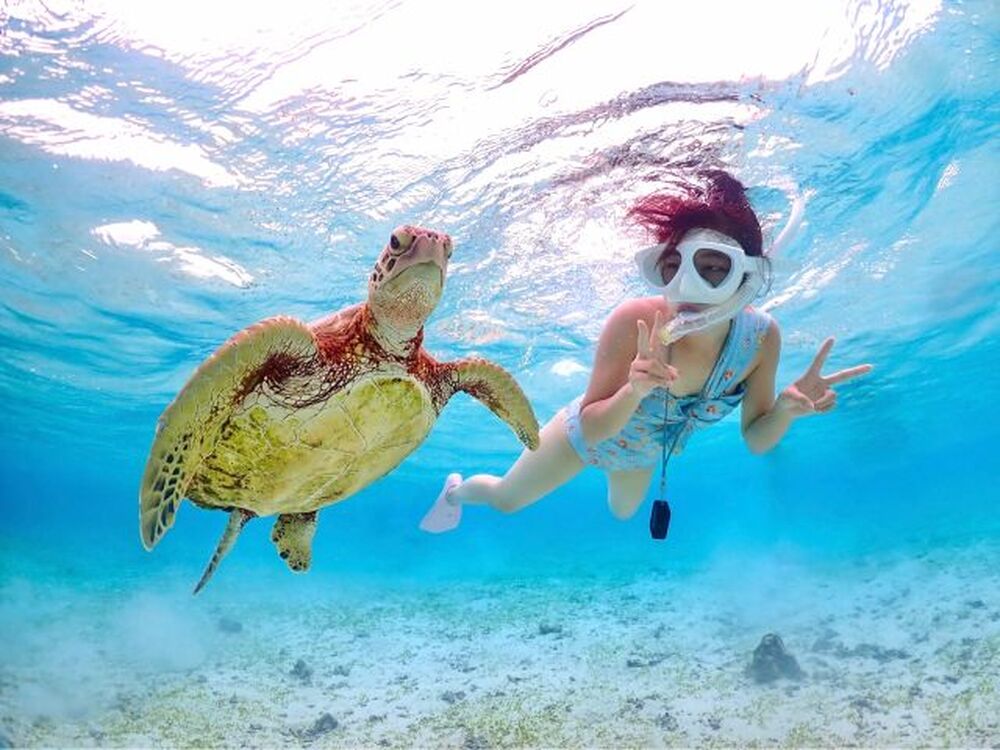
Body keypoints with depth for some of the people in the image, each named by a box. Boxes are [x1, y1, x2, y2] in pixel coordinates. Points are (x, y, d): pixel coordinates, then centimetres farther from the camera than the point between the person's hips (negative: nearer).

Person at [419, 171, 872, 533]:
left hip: (642, 454, 4)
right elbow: (591, 427, -34)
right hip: (586, 432, -4)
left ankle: (612, 475, 72)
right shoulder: (634, 322, -41)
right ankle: (458, 491, 51)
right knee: (506, 500, 15)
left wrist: (786, 409, -40)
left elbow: (756, 439, -18)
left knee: (622, 513, 36)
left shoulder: (761, 337, -31)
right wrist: (635, 391, -54)